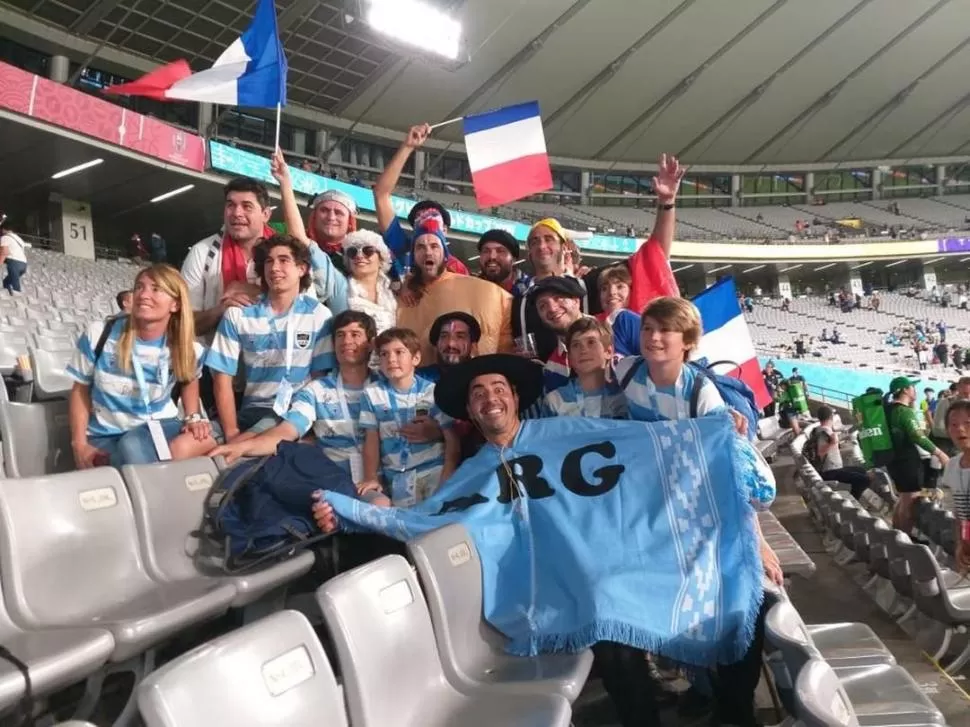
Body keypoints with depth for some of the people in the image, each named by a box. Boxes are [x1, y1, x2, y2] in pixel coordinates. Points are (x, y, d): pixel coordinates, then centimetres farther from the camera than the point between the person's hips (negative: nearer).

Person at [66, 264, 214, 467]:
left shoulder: (187, 349, -6)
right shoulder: (99, 335, -9)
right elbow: (80, 390, 2)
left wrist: (193, 417, -1)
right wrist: (79, 444, -6)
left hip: (159, 427, 2)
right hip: (106, 437, -2)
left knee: (205, 442, -32)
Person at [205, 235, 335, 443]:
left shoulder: (318, 315, -1)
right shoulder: (238, 314, 3)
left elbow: (320, 377, 1)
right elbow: (223, 378, 1)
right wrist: (231, 433, -9)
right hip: (253, 410, 3)